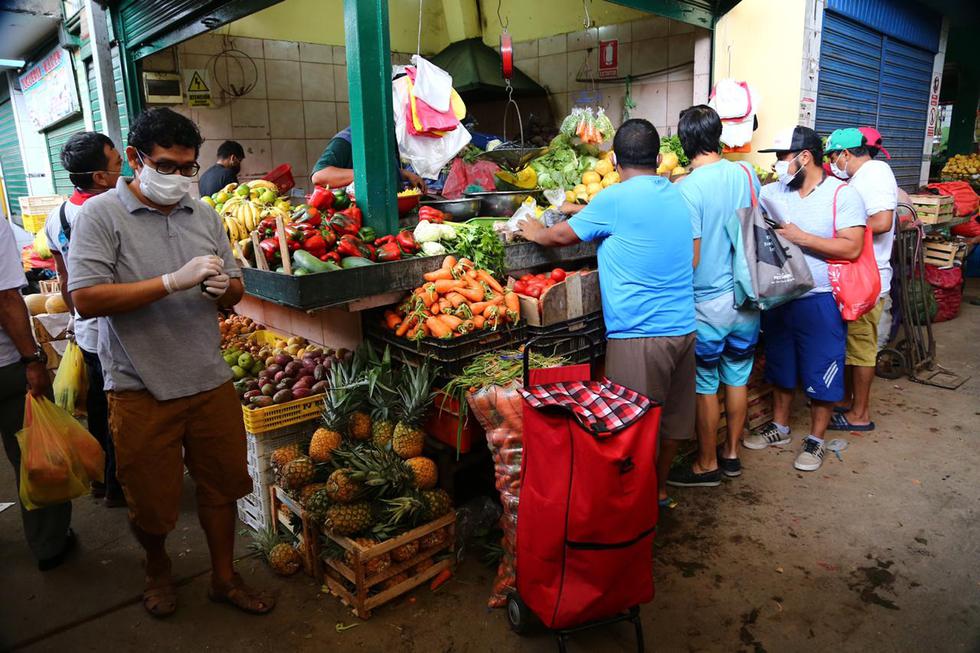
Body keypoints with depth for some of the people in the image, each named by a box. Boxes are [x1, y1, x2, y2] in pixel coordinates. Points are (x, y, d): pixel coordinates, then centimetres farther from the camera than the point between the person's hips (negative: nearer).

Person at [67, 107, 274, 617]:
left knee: (220, 486, 15)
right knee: (150, 499, 14)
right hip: (140, 389, -3)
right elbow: (85, 299, -17)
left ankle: (224, 578, 36)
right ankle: (157, 566, 45)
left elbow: (235, 292, 11)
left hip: (210, 382, 4)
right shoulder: (101, 215, -6)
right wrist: (173, 281, -23)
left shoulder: (204, 215, 8)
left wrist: (223, 288, -13)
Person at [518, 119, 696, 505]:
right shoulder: (677, 197, 12)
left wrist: (535, 232, 22)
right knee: (672, 416, 18)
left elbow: (562, 236, -1)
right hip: (684, 326, 8)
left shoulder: (616, 199, -10)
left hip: (640, 333, -8)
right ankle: (659, 490, 35)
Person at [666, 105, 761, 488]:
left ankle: (707, 465, 21)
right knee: (737, 378, 17)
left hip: (708, 302, -6)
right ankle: (731, 453, 33)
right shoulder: (747, 175, 0)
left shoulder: (687, 189, -19)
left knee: (705, 386, 7)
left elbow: (690, 259, -18)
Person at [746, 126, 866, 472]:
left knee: (821, 372, 6)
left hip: (820, 301, -5)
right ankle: (779, 426, 36)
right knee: (781, 365, 18)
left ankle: (816, 440, 23)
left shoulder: (843, 195, -10)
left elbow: (851, 248, -18)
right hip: (779, 297, 5)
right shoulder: (772, 193, 4)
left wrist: (801, 237, -20)